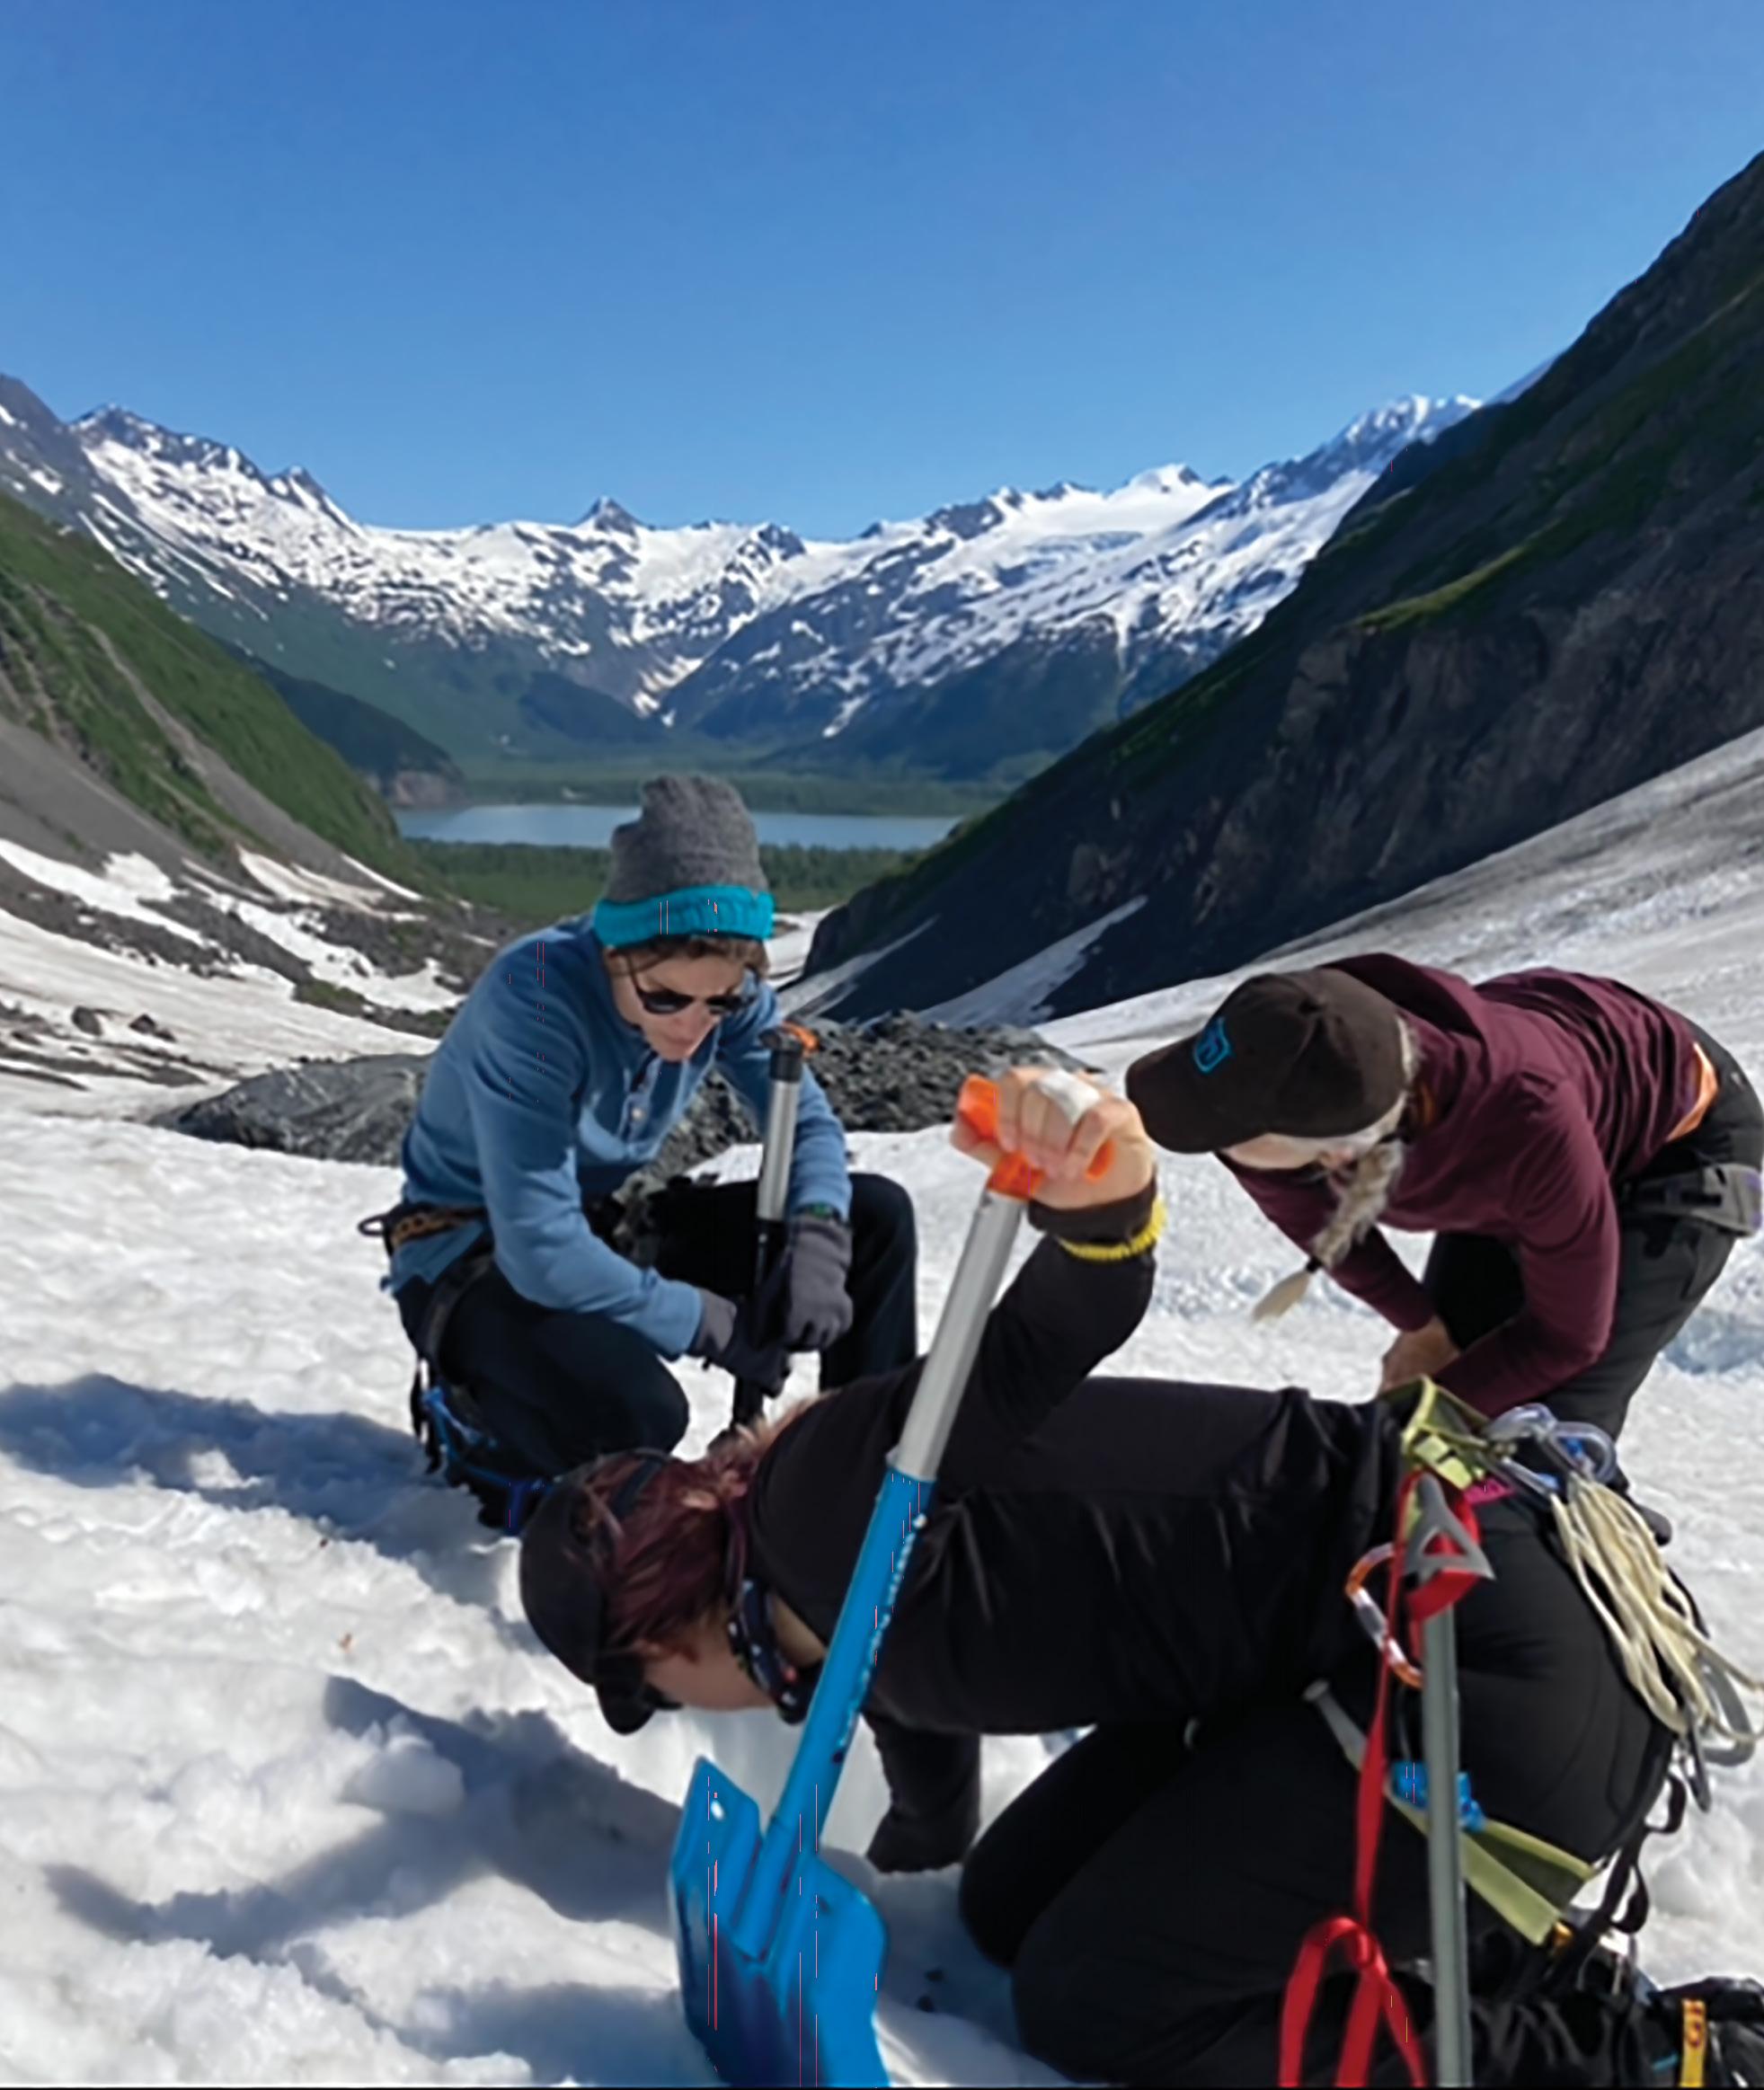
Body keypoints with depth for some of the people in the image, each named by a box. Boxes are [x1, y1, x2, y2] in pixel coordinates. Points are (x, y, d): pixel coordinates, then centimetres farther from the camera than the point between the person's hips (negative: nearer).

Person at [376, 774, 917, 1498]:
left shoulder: (728, 991, -15)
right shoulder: (533, 997, -32)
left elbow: (808, 1123, -6)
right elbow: (544, 1254, -34)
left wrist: (817, 1240, -27)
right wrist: (719, 1325, -27)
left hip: (608, 1226, 6)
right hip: (476, 1255, -6)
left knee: (876, 1214, -7)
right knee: (634, 1411, -36)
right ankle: (483, 1413, -1)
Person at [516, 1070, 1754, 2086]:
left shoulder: (829, 1504, -15)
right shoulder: (865, 1626, 15)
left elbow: (1063, 1332, -29)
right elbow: (933, 1766, 36)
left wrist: (1096, 1210, -50)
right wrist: (917, 1848, 54)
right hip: (1327, 1676, 10)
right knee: (1010, 1908, 13)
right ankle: (1444, 1908, 19)